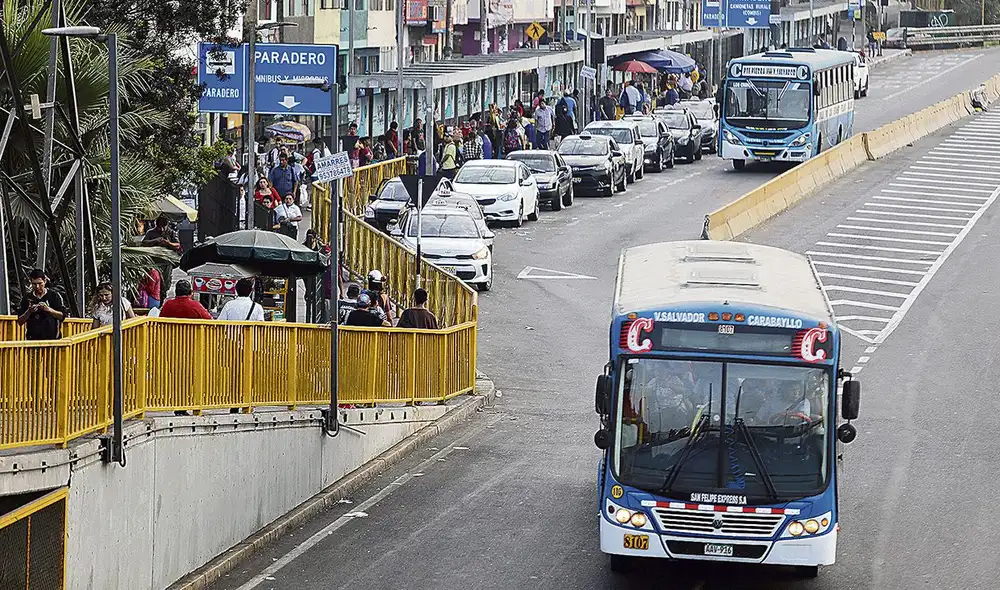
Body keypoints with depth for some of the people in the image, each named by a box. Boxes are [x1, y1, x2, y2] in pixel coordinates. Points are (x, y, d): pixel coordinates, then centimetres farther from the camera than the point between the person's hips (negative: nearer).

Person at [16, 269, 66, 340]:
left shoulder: (54, 296, 5)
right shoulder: (27, 298, 10)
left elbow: (62, 316, 2)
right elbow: (20, 322, 9)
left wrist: (48, 309, -13)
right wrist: (29, 312, -10)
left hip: (51, 338, -1)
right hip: (32, 339, 1)